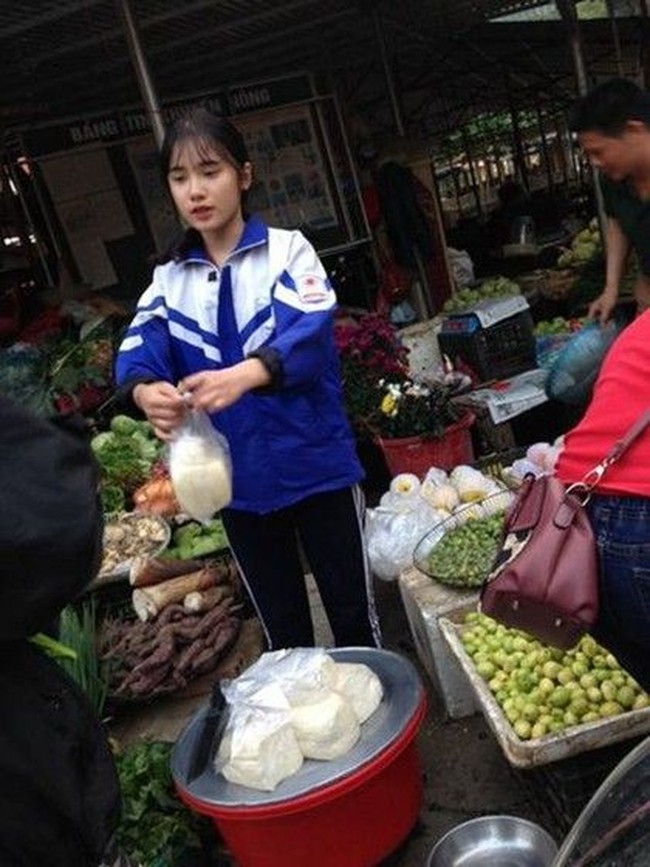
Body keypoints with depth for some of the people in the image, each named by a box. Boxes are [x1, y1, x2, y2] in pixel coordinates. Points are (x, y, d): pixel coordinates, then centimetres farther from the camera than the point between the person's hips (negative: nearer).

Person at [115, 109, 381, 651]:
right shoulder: (168, 280, 6)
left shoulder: (287, 250, -6)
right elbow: (138, 354, -9)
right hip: (238, 483, 4)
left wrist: (245, 374, -43)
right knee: (282, 630, 19)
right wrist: (147, 391, -34)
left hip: (317, 467, -3)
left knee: (354, 615, 12)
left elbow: (310, 333, -23)